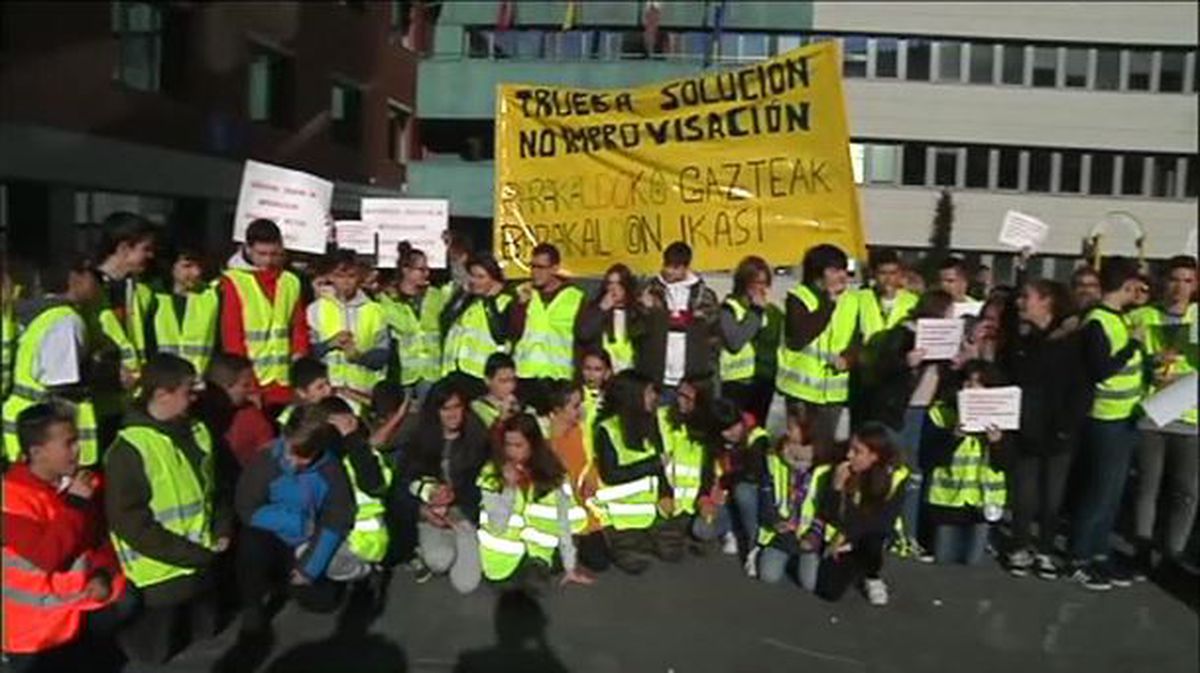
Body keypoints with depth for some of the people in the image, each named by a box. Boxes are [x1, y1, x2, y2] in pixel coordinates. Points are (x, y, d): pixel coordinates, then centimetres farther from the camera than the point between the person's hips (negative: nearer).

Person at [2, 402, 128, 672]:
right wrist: (75, 504, -28)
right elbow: (48, 558, -30)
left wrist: (104, 574, -13)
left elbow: (103, 536, 6)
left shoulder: (81, 482, -2)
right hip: (35, 631, -5)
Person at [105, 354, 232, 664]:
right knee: (153, 652, 10)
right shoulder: (129, 449, -21)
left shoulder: (196, 431, 0)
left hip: (203, 563, 7)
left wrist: (222, 530, 0)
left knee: (204, 634, 22)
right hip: (160, 572, -6)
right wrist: (190, 553, -18)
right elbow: (130, 523, -20)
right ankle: (121, 623, 35)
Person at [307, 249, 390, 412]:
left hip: (363, 392, 0)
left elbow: (383, 353, 3)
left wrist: (359, 356, -16)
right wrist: (330, 344, -13)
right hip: (326, 390, 0)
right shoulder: (316, 309, 7)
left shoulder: (373, 310, 6)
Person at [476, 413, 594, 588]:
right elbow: (497, 526, -11)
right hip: (502, 551, 1)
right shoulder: (491, 473, -7)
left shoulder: (553, 475, -6)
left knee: (534, 577, -27)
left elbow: (564, 523, -5)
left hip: (538, 550, -1)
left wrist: (570, 568, -6)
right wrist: (509, 487, -22)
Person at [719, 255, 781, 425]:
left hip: (765, 380, 5)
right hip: (737, 381, -5)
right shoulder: (730, 308, -6)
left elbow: (781, 342, 11)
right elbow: (734, 341, -21)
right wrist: (756, 312, -15)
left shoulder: (773, 311, 8)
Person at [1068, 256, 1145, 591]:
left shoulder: (1120, 316, 11)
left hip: (1125, 419, 9)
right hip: (1107, 421, -9)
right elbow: (1100, 371, -23)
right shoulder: (1097, 322, -17)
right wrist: (1133, 345, -17)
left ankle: (1099, 554, 24)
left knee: (1112, 493, 14)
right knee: (1100, 492, -2)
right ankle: (1078, 559, 9)